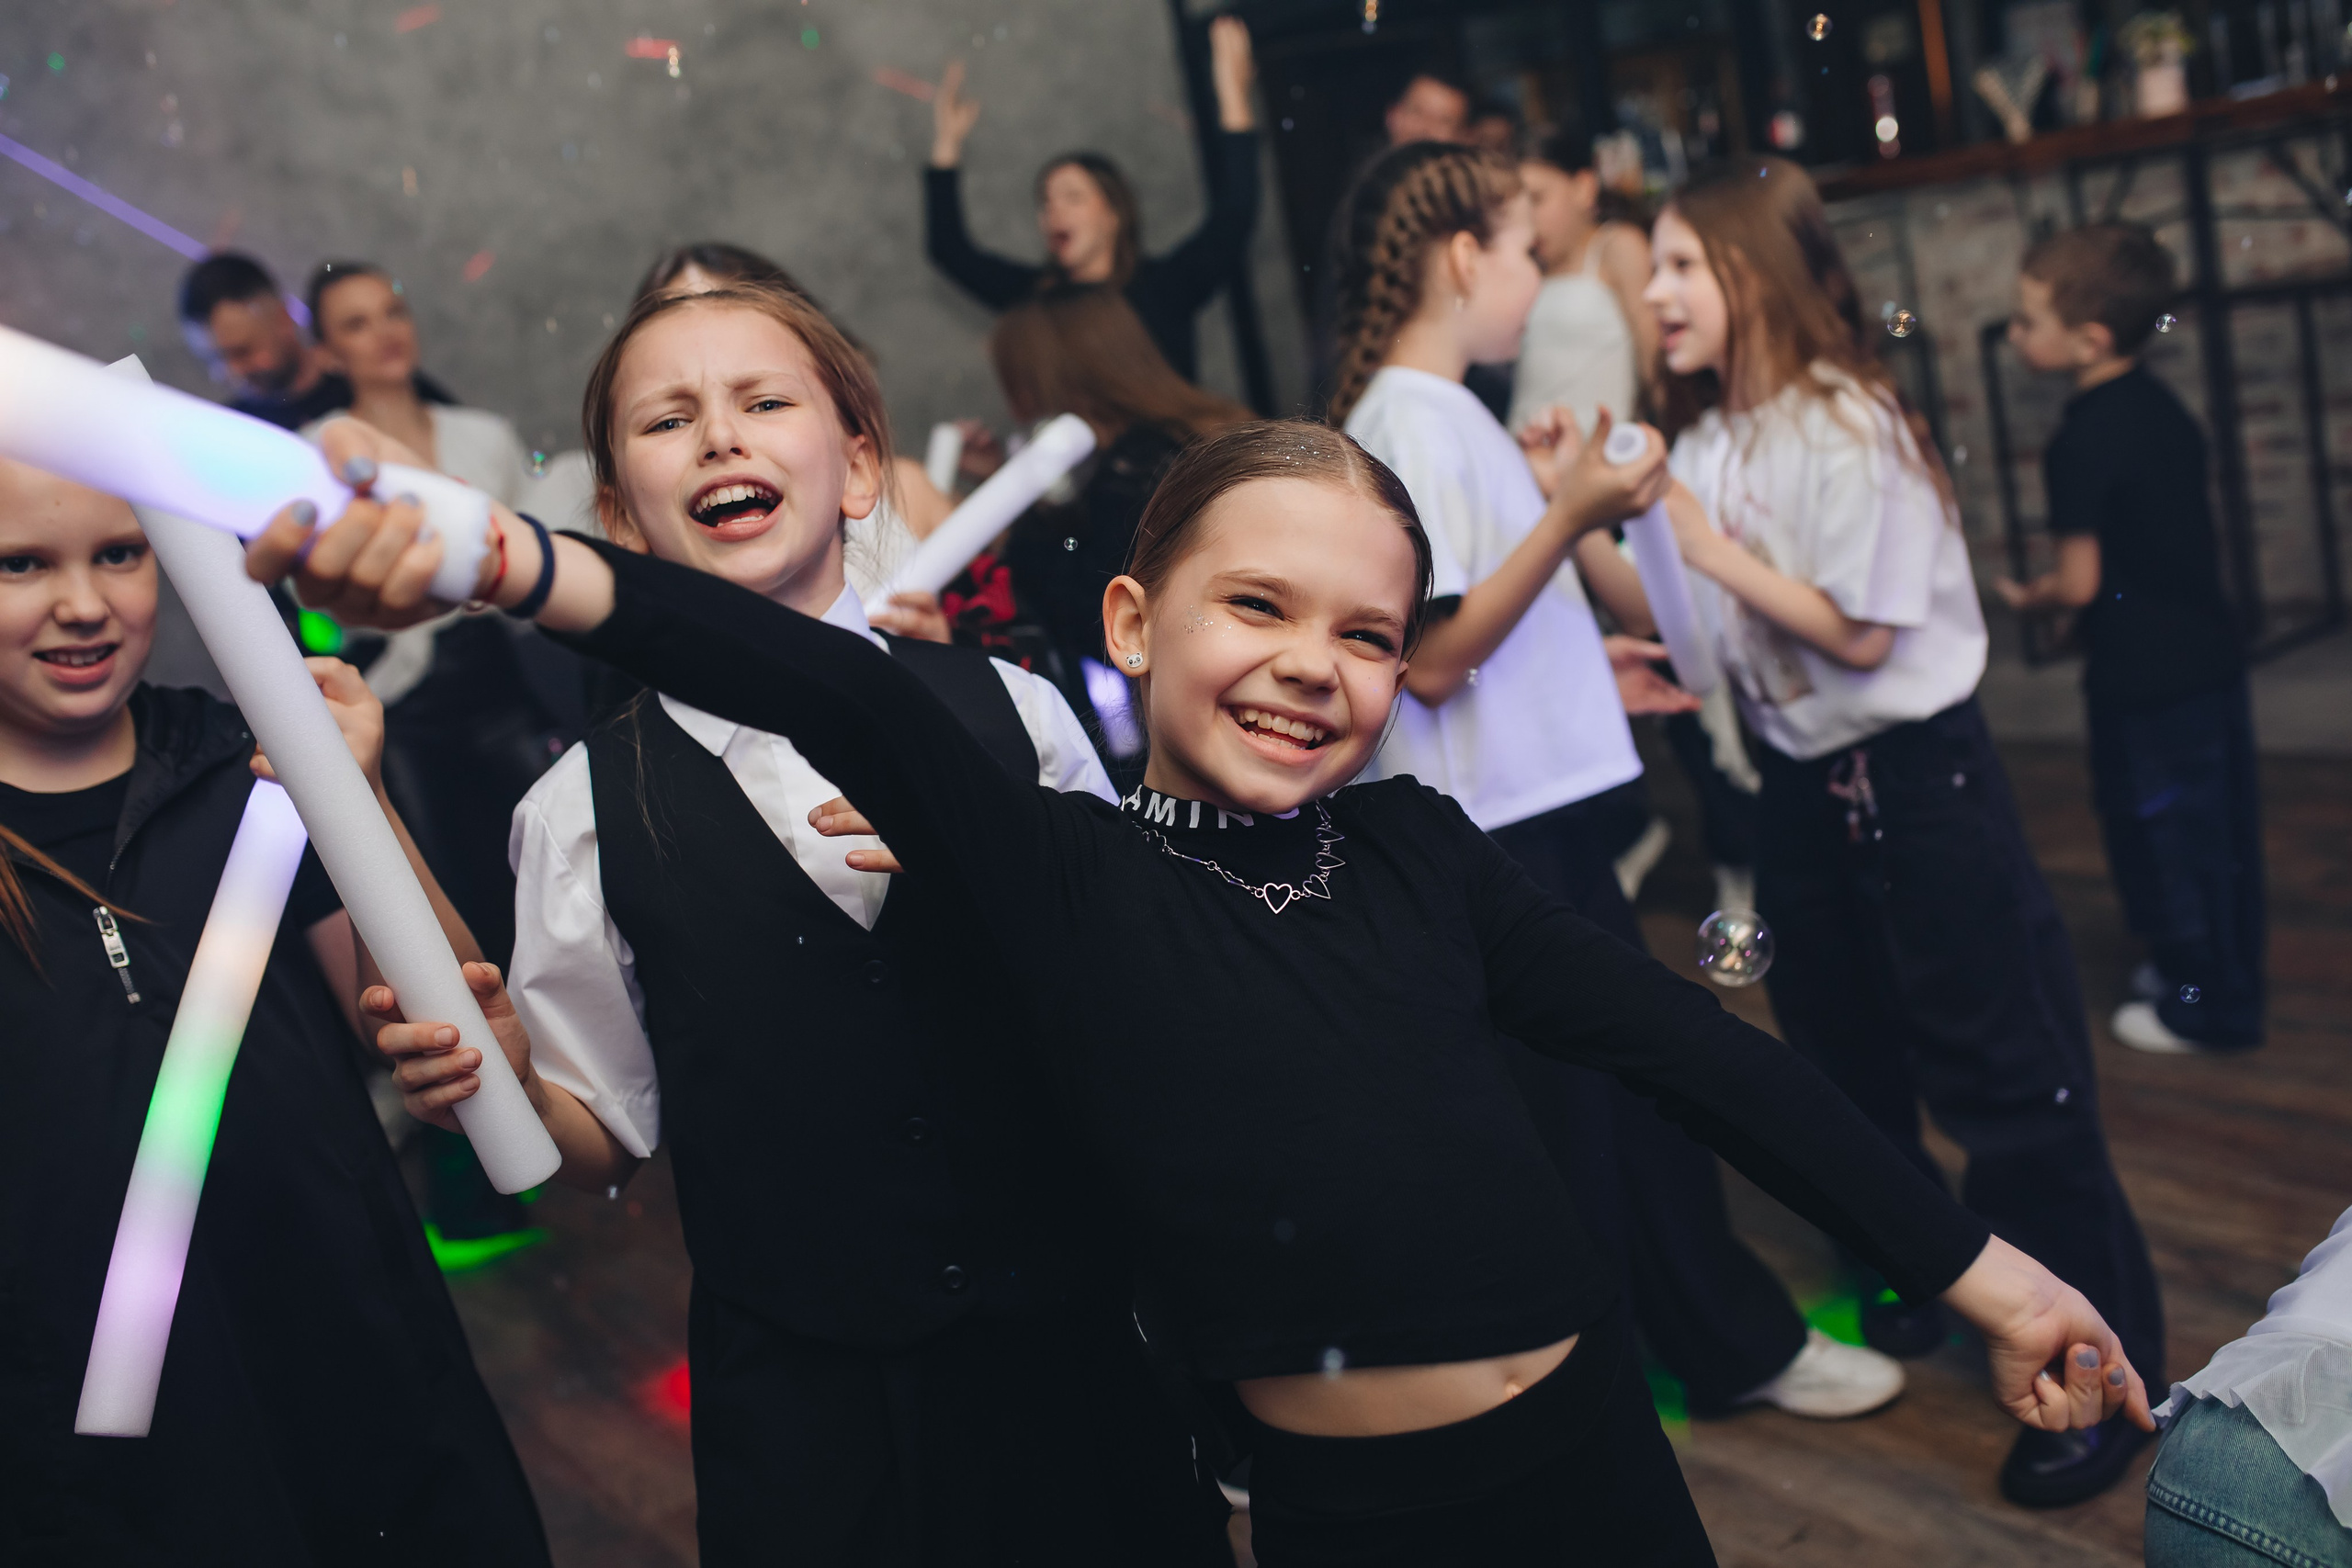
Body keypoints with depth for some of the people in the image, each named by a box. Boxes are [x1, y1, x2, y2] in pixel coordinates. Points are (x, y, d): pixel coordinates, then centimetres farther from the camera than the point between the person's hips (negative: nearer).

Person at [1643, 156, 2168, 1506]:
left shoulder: (1846, 428, -19)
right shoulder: (1708, 437, 4)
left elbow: (1860, 633, -21)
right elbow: (1706, 629, 5)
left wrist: (1704, 542, -19)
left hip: (1913, 776, -8)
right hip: (1800, 779, 8)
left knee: (2001, 1070, -1)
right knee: (1846, 1061, 19)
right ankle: (1909, 1293, 39)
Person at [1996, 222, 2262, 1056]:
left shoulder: (2081, 441, -21)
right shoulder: (2162, 404, 5)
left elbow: (2081, 582, -19)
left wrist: (2027, 594, 1)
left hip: (2141, 678, -9)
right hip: (2208, 650, 9)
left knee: (2162, 835, 6)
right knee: (2220, 825, 19)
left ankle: (2203, 1004, 18)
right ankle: (2224, 974, 35)